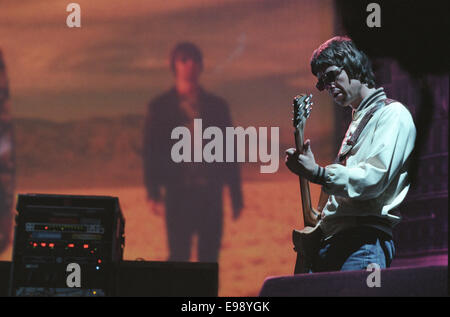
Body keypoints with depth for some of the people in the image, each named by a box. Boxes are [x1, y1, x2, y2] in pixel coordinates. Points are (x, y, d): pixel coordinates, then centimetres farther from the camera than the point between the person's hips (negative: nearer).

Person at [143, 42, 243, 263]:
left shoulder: (217, 106, 12)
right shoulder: (160, 107, 6)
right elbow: (151, 152, 1)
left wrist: (236, 195, 8)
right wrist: (153, 192, -11)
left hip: (211, 194, 2)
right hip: (178, 193, -2)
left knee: (209, 257, 3)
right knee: (179, 255, -6)